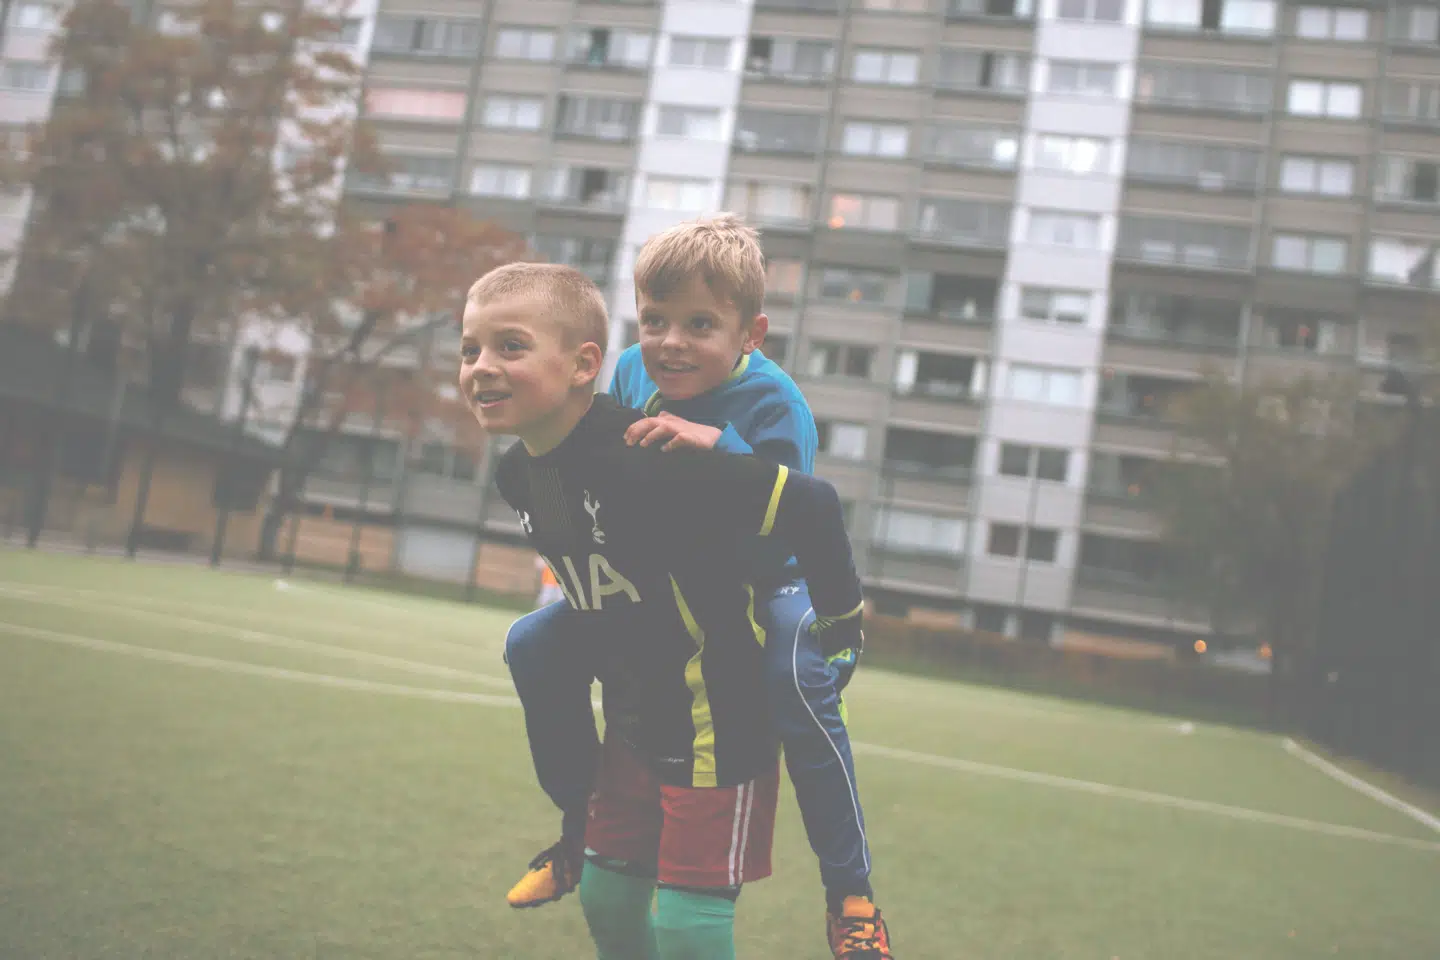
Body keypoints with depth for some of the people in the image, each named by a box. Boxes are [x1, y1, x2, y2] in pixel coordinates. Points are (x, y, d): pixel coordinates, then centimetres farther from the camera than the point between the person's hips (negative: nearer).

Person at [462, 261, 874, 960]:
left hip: (719, 721, -8)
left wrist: (840, 621, -16)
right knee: (606, 895, 17)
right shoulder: (516, 473, -2)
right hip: (633, 720, 8)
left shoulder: (652, 457, -30)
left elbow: (809, 505, -27)